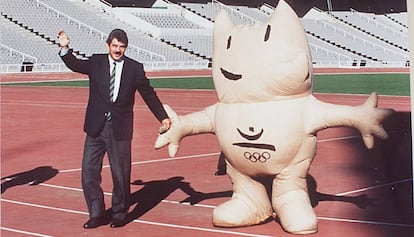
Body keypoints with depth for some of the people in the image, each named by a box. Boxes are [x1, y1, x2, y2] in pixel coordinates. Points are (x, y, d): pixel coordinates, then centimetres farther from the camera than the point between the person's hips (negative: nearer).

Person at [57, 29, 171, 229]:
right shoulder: (95, 62, 5)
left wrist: (163, 117, 4)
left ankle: (119, 214, 23)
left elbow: (149, 94, 6)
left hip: (120, 129, -1)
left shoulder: (134, 68, 1)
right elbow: (75, 65, -7)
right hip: (96, 128, 2)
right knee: (89, 171, 2)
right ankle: (97, 214, 16)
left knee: (121, 174, 4)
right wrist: (65, 49, -24)